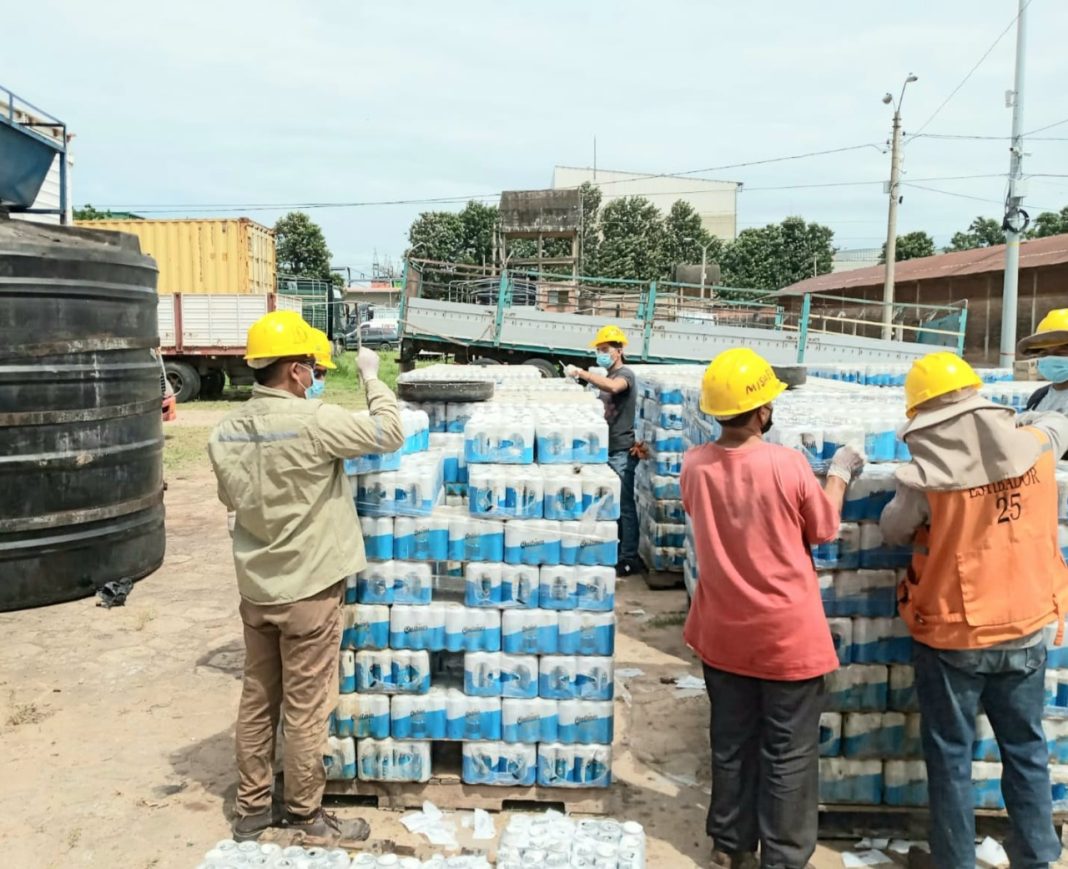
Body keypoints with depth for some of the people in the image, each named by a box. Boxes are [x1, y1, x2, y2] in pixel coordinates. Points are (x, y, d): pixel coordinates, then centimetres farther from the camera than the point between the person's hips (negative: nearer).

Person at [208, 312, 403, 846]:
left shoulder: (226, 430, 0)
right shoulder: (314, 421, -21)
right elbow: (390, 435, -12)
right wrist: (372, 376, 0)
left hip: (255, 588, 7)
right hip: (308, 590, -6)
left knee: (257, 700, 17)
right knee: (305, 709, 7)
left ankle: (251, 811, 30)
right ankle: (306, 818, 21)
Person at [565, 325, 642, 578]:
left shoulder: (625, 374, -11)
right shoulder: (608, 376, 17)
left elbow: (613, 387, -36)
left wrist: (581, 373, -33)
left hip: (621, 452, -9)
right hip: (608, 450, 9)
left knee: (624, 506, -5)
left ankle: (630, 559, 2)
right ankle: (616, 551, 25)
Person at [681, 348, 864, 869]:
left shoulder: (694, 466, -9)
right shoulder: (788, 464, -21)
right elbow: (825, 530, -5)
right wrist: (839, 475, 11)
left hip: (723, 632, 4)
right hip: (787, 634, -4)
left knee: (732, 743, 20)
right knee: (789, 754, 11)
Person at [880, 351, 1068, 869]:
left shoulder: (925, 474, -20)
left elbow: (893, 532, -2)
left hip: (952, 637, -4)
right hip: (1026, 630, 4)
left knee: (950, 757, 12)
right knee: (1026, 749, 20)